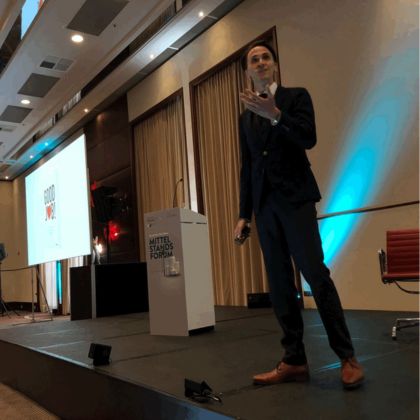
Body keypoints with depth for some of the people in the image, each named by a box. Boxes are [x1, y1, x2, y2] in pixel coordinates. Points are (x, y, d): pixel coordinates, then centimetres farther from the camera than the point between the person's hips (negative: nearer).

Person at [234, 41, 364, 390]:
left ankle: (347, 357, -3)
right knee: (279, 284, 1)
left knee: (316, 274, -12)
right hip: (265, 204, 5)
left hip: (295, 198, -5)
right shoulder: (246, 117, 20)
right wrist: (244, 213, 12)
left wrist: (275, 114, -23)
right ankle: (295, 360, 6)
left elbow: (309, 138, -9)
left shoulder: (296, 96, 7)